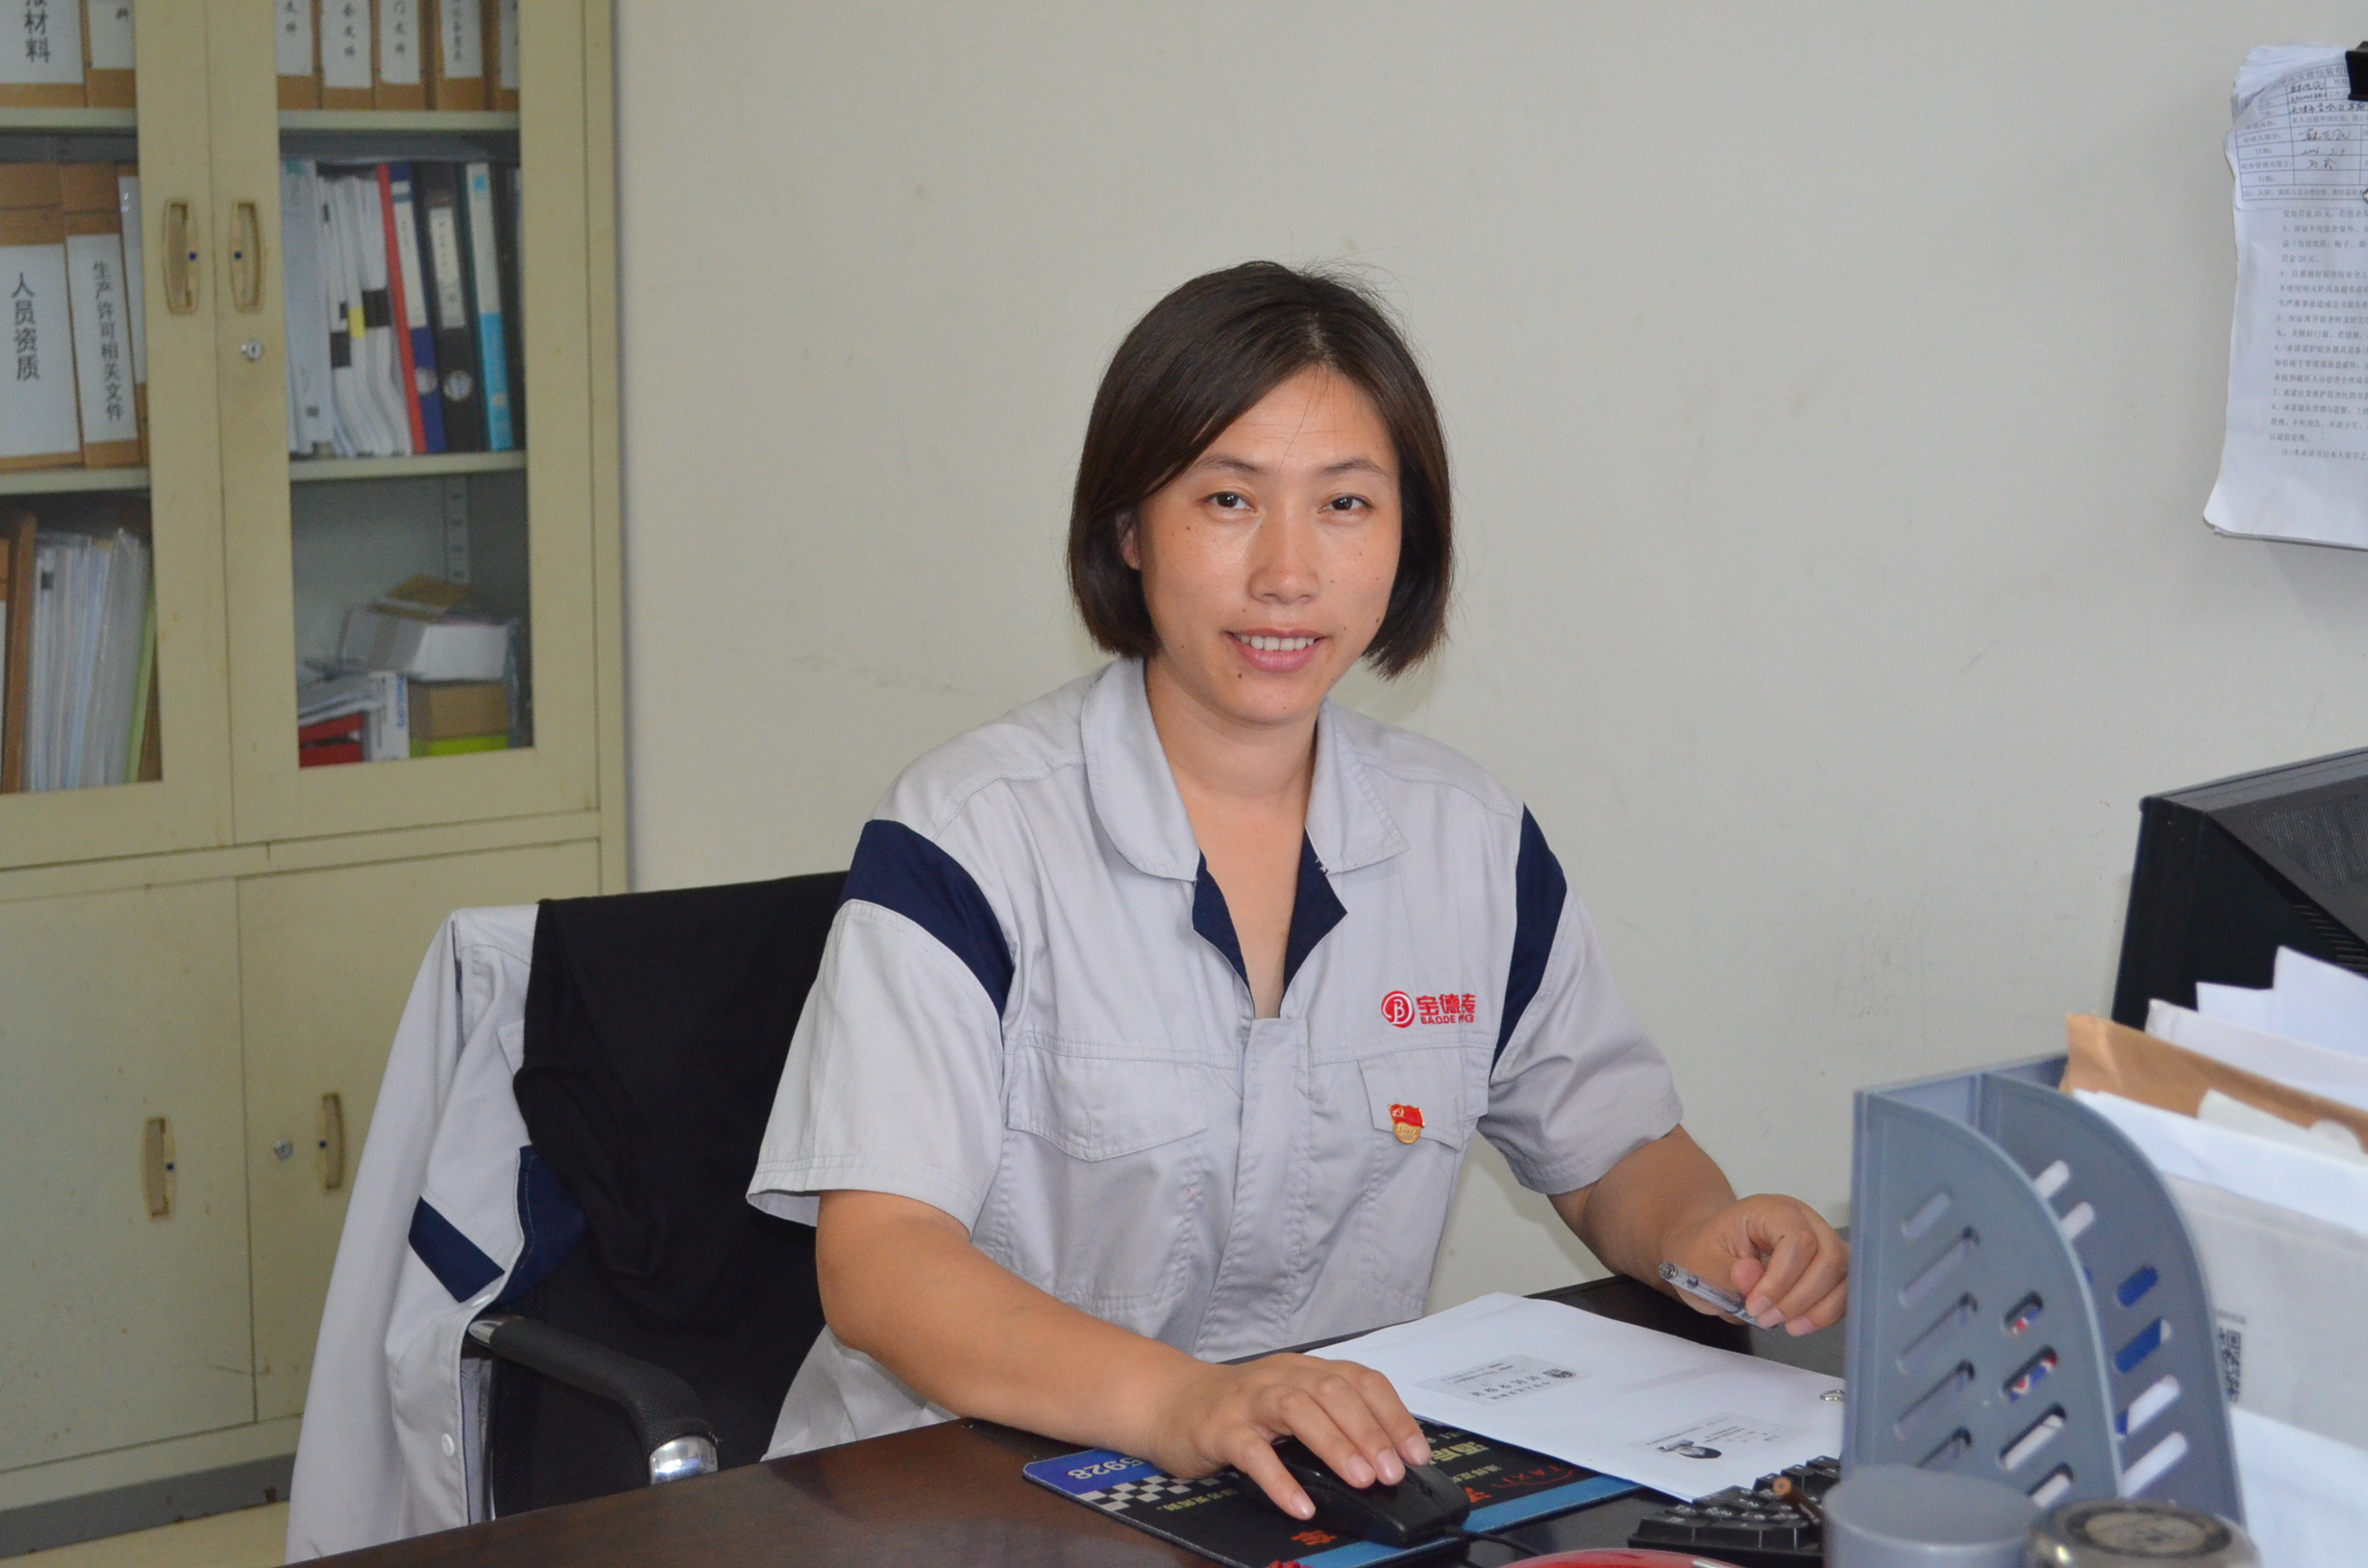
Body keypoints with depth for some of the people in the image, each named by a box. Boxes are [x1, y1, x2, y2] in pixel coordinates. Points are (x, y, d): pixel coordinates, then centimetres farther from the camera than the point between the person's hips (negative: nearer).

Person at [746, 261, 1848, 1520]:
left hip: (1340, 1489, 4)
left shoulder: (1470, 841, 7)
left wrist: (1705, 1236, -7)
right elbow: (873, 1263, -18)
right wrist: (1179, 1402, -35)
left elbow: (1616, 1151, 17)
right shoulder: (969, 836, -9)